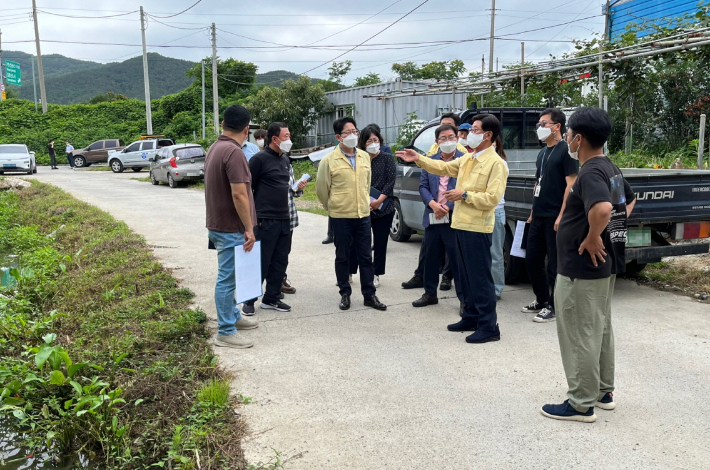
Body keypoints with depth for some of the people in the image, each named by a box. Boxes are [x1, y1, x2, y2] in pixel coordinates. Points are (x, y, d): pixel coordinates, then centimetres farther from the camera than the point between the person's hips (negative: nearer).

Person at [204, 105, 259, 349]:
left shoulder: (214, 148, 10)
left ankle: (233, 316, 35)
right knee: (227, 278, -2)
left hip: (218, 224, 10)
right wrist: (249, 228, -18)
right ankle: (225, 333, 6)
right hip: (231, 228, -10)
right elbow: (239, 194, -24)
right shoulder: (234, 152, -20)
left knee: (229, 276, 21)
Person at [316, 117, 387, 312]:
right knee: (342, 257, 8)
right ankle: (345, 294, 21)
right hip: (341, 217, -4)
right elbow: (321, 189, 0)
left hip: (363, 215, 4)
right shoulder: (329, 160, -8)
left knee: (366, 256, 8)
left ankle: (369, 294, 17)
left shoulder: (365, 157, 7)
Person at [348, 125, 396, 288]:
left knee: (380, 243, 6)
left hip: (383, 208, 0)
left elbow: (391, 181, -5)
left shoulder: (387, 158, 4)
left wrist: (378, 201, -14)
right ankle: (349, 273, 13)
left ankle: (376, 275, 18)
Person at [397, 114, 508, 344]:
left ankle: (489, 327, 3)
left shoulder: (496, 164, -13)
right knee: (467, 276, 16)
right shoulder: (467, 159, 13)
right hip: (462, 225, 9)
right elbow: (443, 168, 19)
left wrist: (464, 195, -15)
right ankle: (470, 317, 28)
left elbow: (492, 198, -20)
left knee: (481, 277, -5)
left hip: (477, 228, -9)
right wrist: (418, 158, 12)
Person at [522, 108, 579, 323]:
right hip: (539, 217, 8)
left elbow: (571, 185, -15)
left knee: (554, 264, 0)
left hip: (555, 217, -8)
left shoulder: (566, 150, -9)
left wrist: (562, 216, -20)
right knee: (532, 259, 12)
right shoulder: (542, 153, 16)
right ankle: (541, 300, 28)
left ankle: (552, 307, 12)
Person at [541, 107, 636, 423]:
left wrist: (592, 238, -26)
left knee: (579, 335, 0)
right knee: (601, 328, 20)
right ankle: (604, 392, 33)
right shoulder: (611, 168, 9)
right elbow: (629, 201, 27)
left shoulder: (590, 173, -21)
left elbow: (602, 208, -41)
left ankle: (581, 405, 11)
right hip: (605, 264, 10)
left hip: (582, 267, -10)